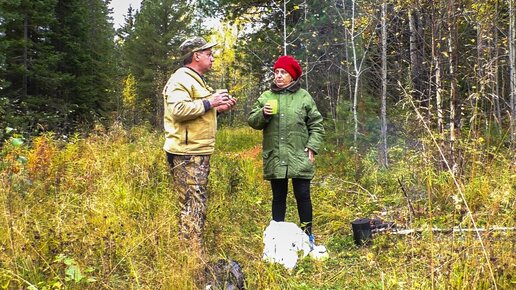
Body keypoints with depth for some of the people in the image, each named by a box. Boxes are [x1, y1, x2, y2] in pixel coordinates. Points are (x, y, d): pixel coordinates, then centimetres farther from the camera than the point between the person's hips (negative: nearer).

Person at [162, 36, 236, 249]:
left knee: (198, 204, 15)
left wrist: (218, 109, 14)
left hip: (199, 152, 11)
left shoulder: (197, 80, 23)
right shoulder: (181, 79, -11)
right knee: (192, 205, -10)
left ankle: (194, 250, 24)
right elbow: (178, 109, -25)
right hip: (186, 153, -11)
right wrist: (209, 103, -17)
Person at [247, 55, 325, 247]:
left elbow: (316, 125, 5)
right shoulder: (266, 97, 8)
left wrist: (312, 147, -5)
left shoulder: (304, 97, 4)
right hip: (274, 158, 2)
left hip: (299, 157, -2)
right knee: (278, 196, 11)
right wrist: (263, 114, -12)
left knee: (302, 195, 3)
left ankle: (307, 232, 17)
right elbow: (252, 122, 7)